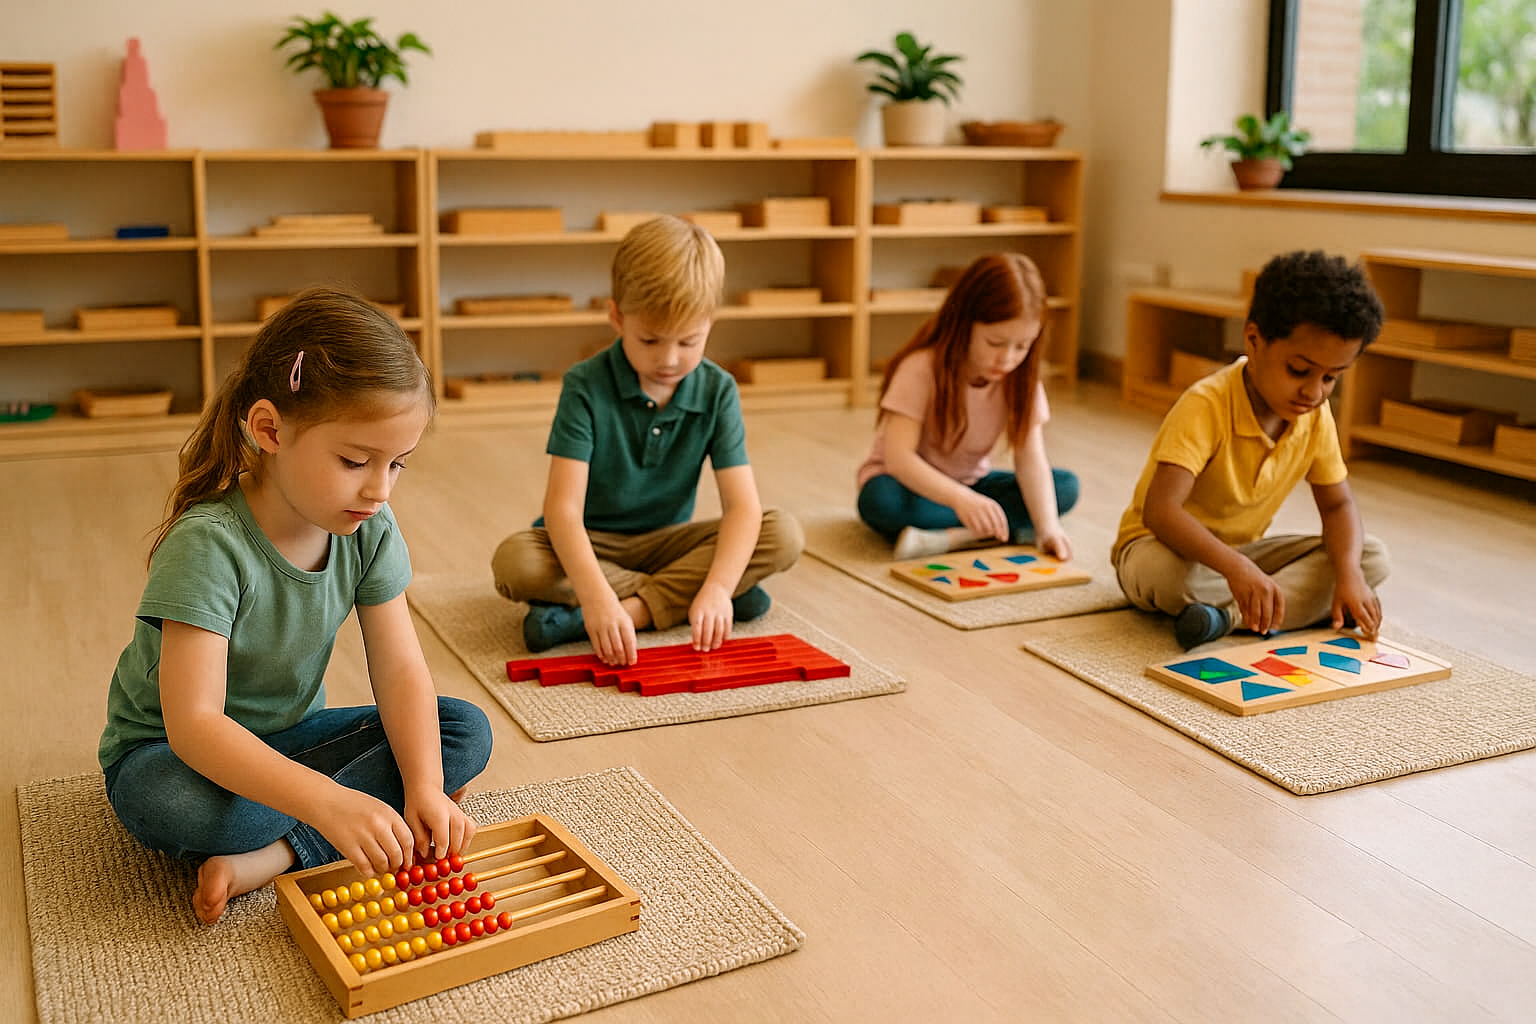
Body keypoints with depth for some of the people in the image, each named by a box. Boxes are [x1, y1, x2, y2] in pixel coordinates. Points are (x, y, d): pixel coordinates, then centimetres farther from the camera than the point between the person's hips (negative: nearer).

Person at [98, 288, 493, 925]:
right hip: (170, 752, -6)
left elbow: (399, 669, -12)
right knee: (173, 805, -41)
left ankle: (270, 856, -21)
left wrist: (424, 786, -29)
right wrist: (328, 802, -48)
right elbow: (193, 722, -36)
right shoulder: (209, 544, -30)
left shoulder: (369, 530, -11)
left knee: (466, 731, -13)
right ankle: (311, 833, -13)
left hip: (289, 737, 6)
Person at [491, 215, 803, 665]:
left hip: (667, 541, 2)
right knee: (513, 562, -33)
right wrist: (596, 595, -45)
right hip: (590, 544, -2)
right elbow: (563, 506, -27)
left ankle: (635, 607, -27)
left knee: (783, 535, -20)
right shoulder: (586, 386, -18)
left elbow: (742, 505, -18)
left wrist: (717, 587, -38)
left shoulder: (717, 391, -10)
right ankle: (678, 593, -25)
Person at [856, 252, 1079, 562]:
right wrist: (961, 499, -49)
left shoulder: (1020, 377, -11)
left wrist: (1048, 525, -35)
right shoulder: (922, 368, -25)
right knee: (879, 500, -39)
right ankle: (999, 530, -31)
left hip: (970, 484, 4)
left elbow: (1030, 459, -17)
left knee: (1067, 486, -18)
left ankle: (948, 537, -29)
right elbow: (898, 456, -33)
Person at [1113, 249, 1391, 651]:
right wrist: (1235, 567, -53)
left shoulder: (1316, 417, -6)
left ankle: (1225, 613, -27)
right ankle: (1303, 602, -24)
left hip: (1241, 553, 7)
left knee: (1372, 557, -11)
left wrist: (1349, 576, -20)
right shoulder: (1206, 406, -27)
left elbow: (1337, 505, 2)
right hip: (1169, 545, -7)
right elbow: (1159, 509, -38)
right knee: (1166, 571, -42)